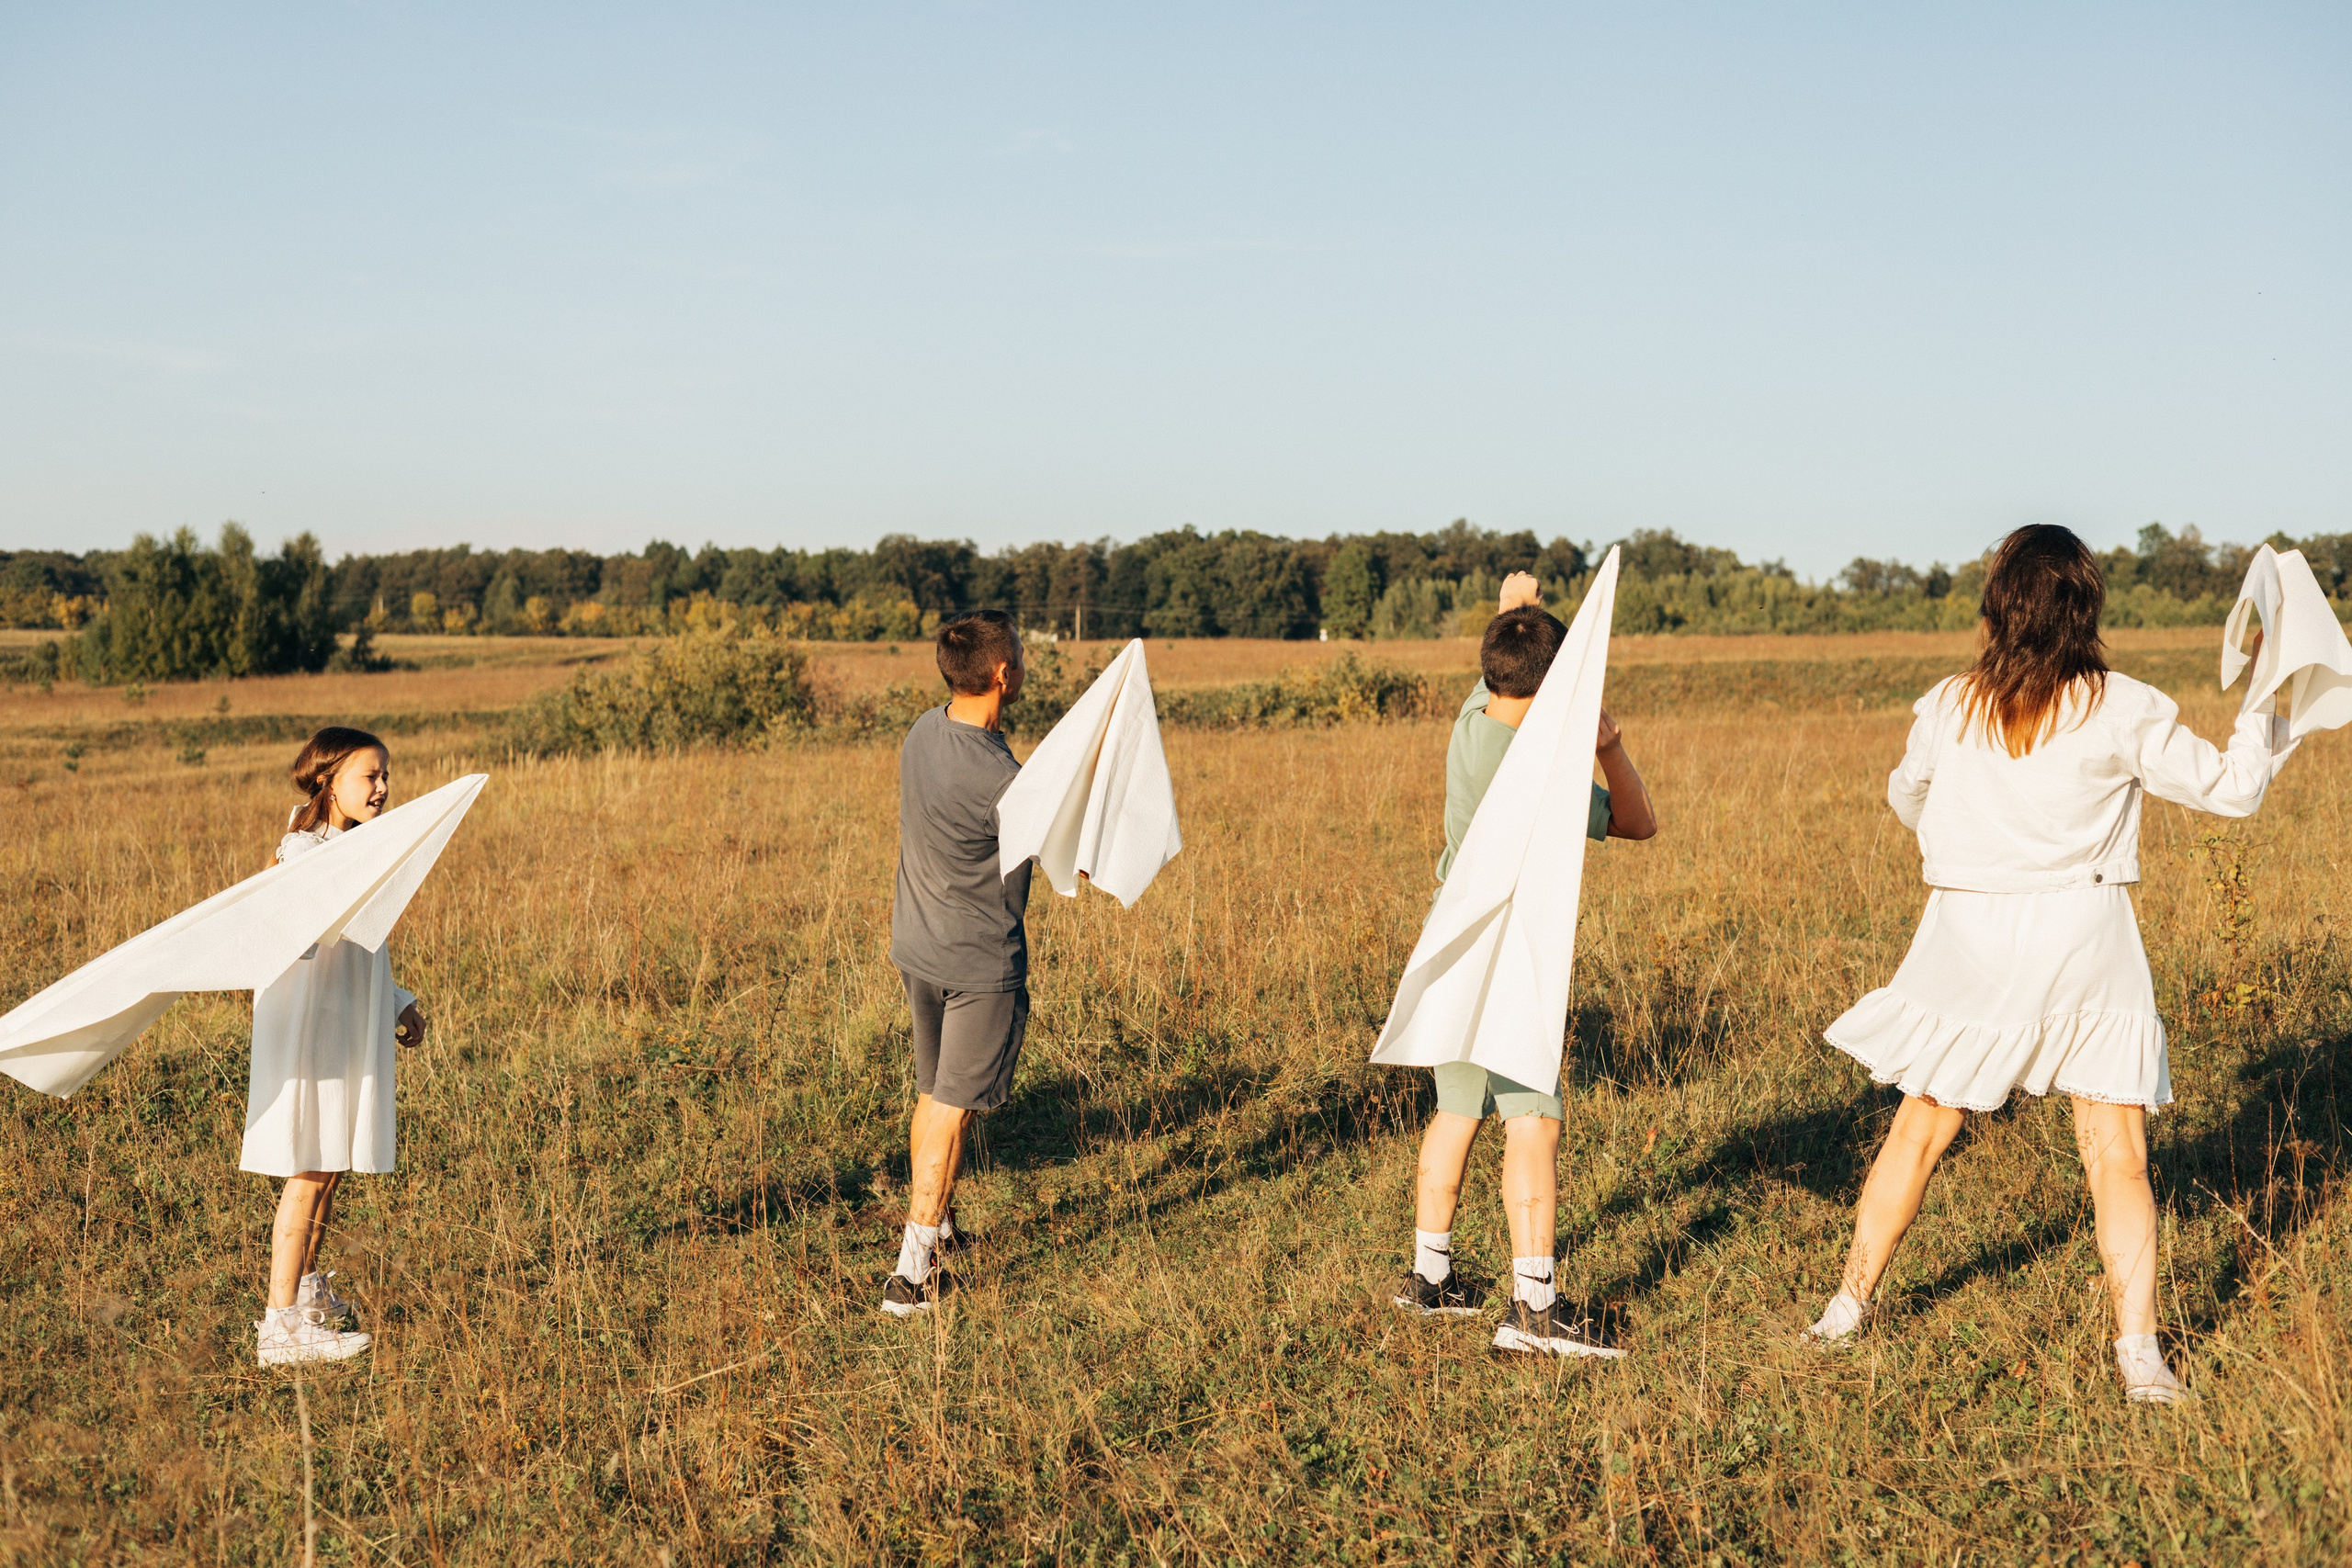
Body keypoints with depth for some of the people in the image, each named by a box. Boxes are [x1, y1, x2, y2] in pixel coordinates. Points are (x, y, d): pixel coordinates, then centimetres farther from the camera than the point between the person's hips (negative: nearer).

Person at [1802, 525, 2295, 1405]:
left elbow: (1907, 799, 18)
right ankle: (2138, 1350, -1)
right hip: (2084, 942, -2)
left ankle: (1848, 1308, 23)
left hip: (1970, 936, 2)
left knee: (1919, 1131, 15)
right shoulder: (2123, 711, -8)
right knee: (2116, 1155, 4)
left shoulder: (1947, 707, -1)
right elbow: (2230, 790, 1)